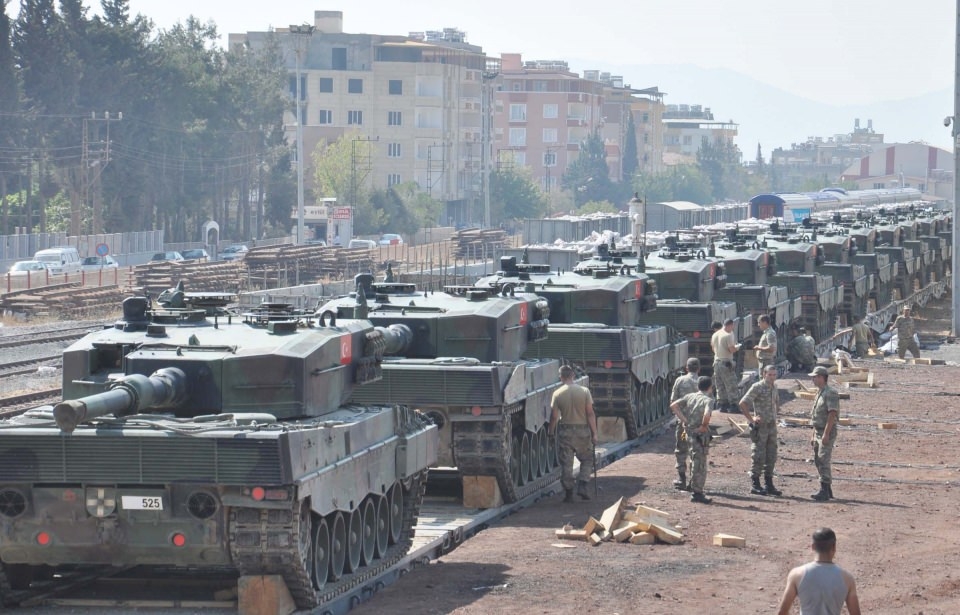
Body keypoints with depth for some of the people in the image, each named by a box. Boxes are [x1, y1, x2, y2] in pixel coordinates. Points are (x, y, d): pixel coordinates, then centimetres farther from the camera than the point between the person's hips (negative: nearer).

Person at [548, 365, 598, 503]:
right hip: (583, 430, 0)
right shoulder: (584, 391, -6)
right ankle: (582, 486, 1)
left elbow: (554, 416, -4)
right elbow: (590, 414, -6)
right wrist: (594, 433, 0)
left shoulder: (557, 394, -7)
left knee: (566, 463, 8)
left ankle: (568, 493, 10)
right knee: (587, 459, 17)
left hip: (565, 431, 0)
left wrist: (551, 432, 11)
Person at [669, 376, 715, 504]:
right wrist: (704, 426, -14)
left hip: (689, 432, 7)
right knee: (699, 463, 0)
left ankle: (696, 489, 26)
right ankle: (697, 493, 3)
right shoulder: (708, 400, -12)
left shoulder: (689, 396, 7)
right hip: (700, 434, -7)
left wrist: (684, 420, 2)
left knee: (695, 462, 19)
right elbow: (707, 415, -31)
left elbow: (673, 406, 2)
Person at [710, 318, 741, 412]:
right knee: (731, 386, -3)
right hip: (726, 362, -8)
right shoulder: (728, 335, -14)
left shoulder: (715, 335, 10)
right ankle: (732, 405, -4)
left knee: (720, 386, 11)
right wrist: (738, 346, 0)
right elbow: (732, 349, -18)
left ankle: (722, 405, 12)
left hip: (717, 361, 8)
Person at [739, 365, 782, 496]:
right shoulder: (757, 387, -12)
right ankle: (755, 485, 3)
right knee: (759, 457, -4)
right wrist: (751, 419, -15)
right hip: (760, 426, -7)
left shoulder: (774, 388, 10)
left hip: (772, 426, 7)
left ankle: (769, 485, 16)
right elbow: (742, 403, -16)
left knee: (771, 457, 9)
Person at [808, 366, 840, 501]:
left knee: (823, 461, -13)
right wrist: (814, 436, 20)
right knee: (818, 461, 11)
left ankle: (824, 491, -13)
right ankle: (827, 490, 16)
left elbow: (832, 414, -21)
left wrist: (826, 434, -26)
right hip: (818, 432, 10)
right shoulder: (819, 393, 17)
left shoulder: (830, 393, -14)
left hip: (827, 432, -10)